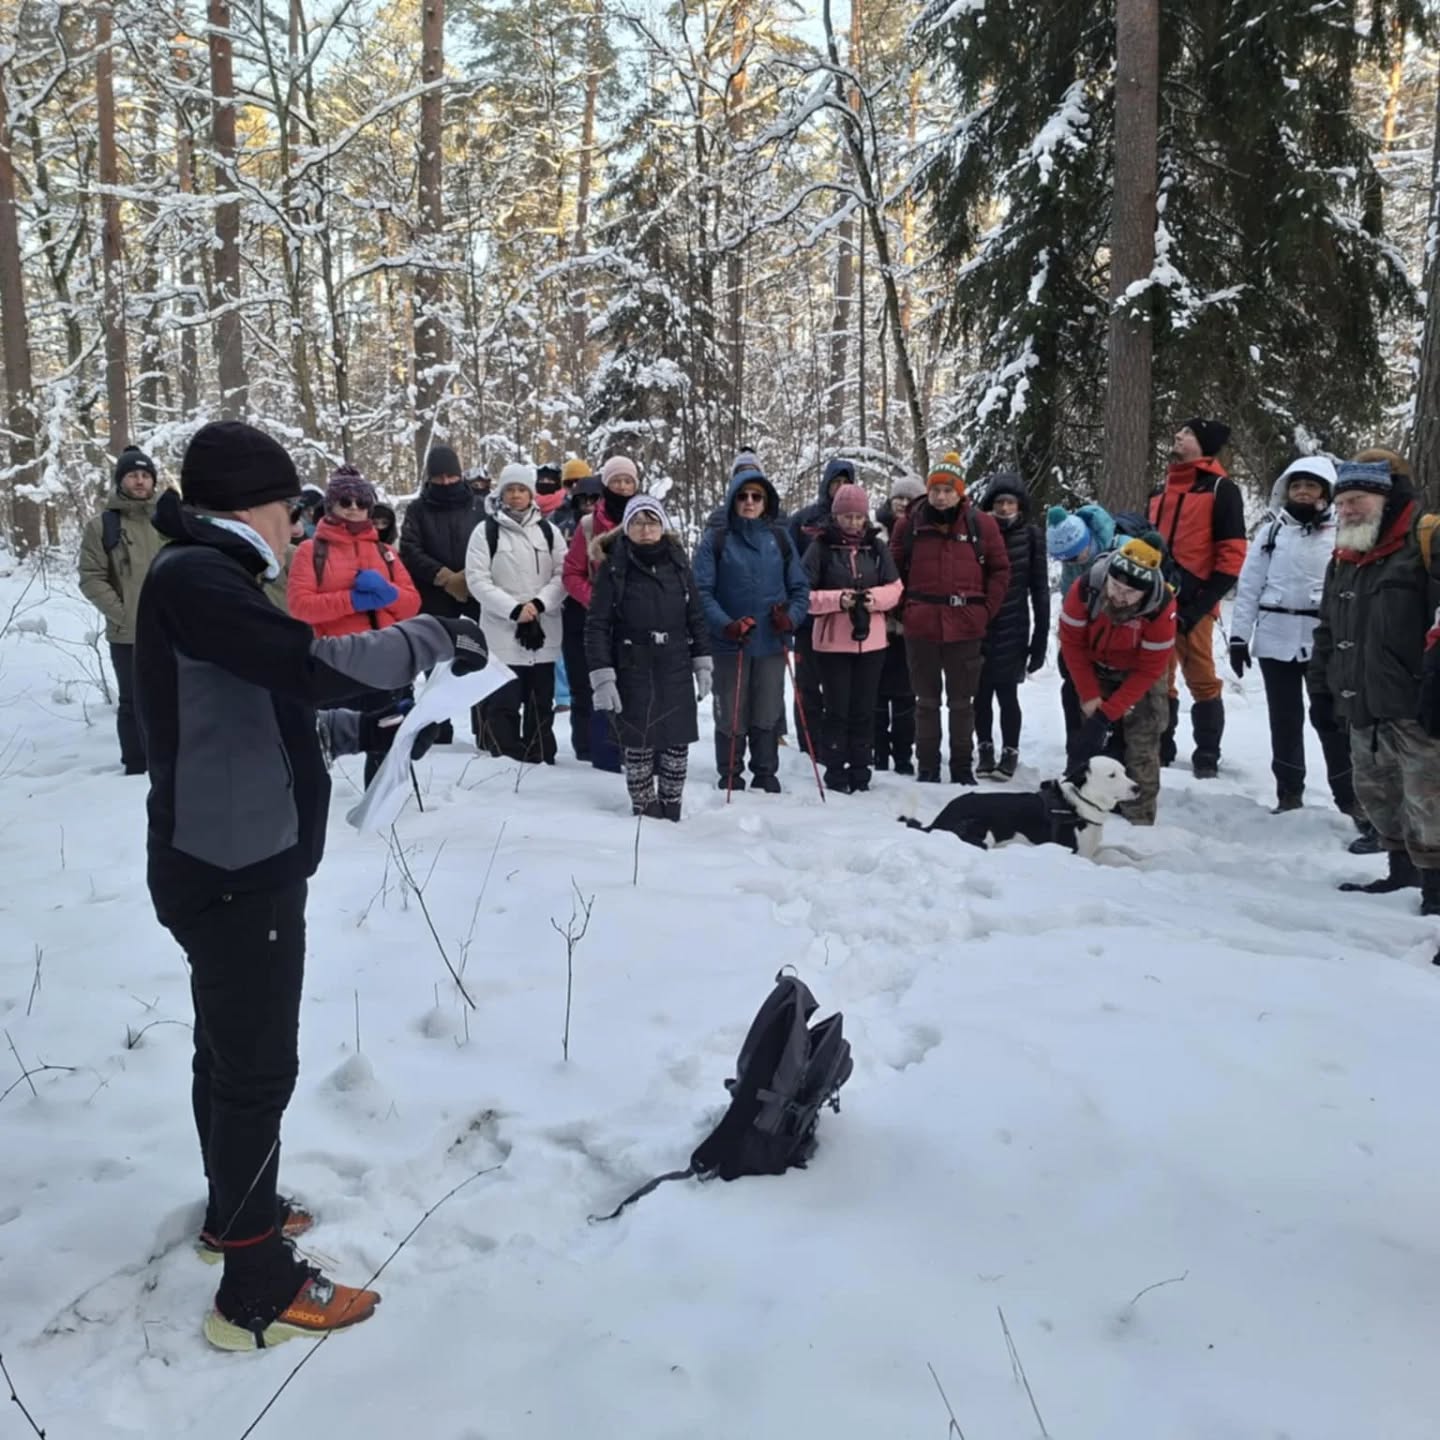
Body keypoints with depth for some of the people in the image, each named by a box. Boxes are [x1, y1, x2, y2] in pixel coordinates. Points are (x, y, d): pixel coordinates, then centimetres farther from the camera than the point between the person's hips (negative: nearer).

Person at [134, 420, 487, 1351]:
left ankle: (234, 1211, 41)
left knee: (229, 1051, 23)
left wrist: (363, 729, 12)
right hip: (237, 870, -10)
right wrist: (432, 637, -19)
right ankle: (258, 1291, 12)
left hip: (234, 862, 10)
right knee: (259, 1069, -1)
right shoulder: (192, 577, -19)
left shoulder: (205, 579, 14)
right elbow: (310, 666, -30)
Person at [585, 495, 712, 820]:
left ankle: (671, 811, 21)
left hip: (676, 668, 3)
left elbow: (695, 615, 12)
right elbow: (597, 625, -7)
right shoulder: (614, 566, -5)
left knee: (678, 742, 6)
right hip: (633, 670, -3)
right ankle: (645, 812, 15)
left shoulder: (677, 561, 5)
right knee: (639, 744, -1)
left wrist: (703, 663, 9)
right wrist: (602, 677, -13)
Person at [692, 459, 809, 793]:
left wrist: (791, 618, -9)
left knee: (768, 717, 9)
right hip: (730, 645, -2)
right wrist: (725, 625, -20)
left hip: (772, 644, 3)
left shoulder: (778, 538, 8)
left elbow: (800, 586, 10)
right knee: (732, 719, 3)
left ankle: (766, 778, 24)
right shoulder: (716, 538, -1)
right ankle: (730, 781, 17)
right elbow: (702, 590, -7)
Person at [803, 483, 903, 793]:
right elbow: (805, 594, -5)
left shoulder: (877, 547, 7)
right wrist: (837, 599, -20)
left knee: (864, 710, 8)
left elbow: (895, 588, 8)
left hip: (871, 641, 3)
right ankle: (835, 773, 10)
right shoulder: (821, 547, -2)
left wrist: (875, 597, -12)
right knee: (837, 710, 1)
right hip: (832, 642, -3)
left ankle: (860, 772, 18)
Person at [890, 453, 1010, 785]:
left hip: (965, 628, 0)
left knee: (962, 703, 10)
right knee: (926, 701, 10)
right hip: (920, 627, 0)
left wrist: (986, 610, -2)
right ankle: (927, 768, 19)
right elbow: (894, 568, 8)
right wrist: (905, 608, 0)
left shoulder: (980, 524, -1)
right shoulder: (910, 524, -1)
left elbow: (1000, 569, 5)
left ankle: (963, 768, 20)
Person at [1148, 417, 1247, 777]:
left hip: (1192, 604, -7)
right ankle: (1158, 750, 20)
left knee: (1201, 680, -4)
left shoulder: (1220, 489, -3)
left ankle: (1207, 758, 3)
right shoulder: (1161, 490, 19)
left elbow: (1232, 554, -9)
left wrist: (1200, 604, -15)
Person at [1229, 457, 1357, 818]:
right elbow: (1249, 584, 5)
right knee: (1284, 716, 9)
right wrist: (1238, 635, 0)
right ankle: (1289, 791, 20)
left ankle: (1350, 795, 8)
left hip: (1325, 640, -2)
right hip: (1275, 637, 2)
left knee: (1329, 716, -2)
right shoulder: (1272, 530, 7)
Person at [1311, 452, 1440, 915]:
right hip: (1363, 709, 9)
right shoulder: (1343, 559, 15)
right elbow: (1327, 631, 24)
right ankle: (1402, 869, 35)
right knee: (1377, 796, 19)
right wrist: (1321, 687, 19)